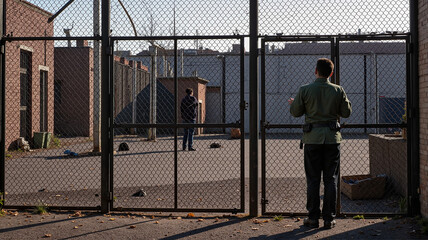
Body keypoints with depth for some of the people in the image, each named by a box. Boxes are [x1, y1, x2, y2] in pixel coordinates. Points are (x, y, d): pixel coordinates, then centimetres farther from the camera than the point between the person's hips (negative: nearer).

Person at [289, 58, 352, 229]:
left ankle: (313, 218, 8)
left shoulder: (305, 90, -5)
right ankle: (329, 218, 8)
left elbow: (295, 112, 3)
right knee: (331, 179, 6)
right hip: (332, 138, 1)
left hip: (312, 138, -1)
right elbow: (347, 113, 6)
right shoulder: (338, 90, -1)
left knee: (313, 179, 5)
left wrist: (292, 104, 25)